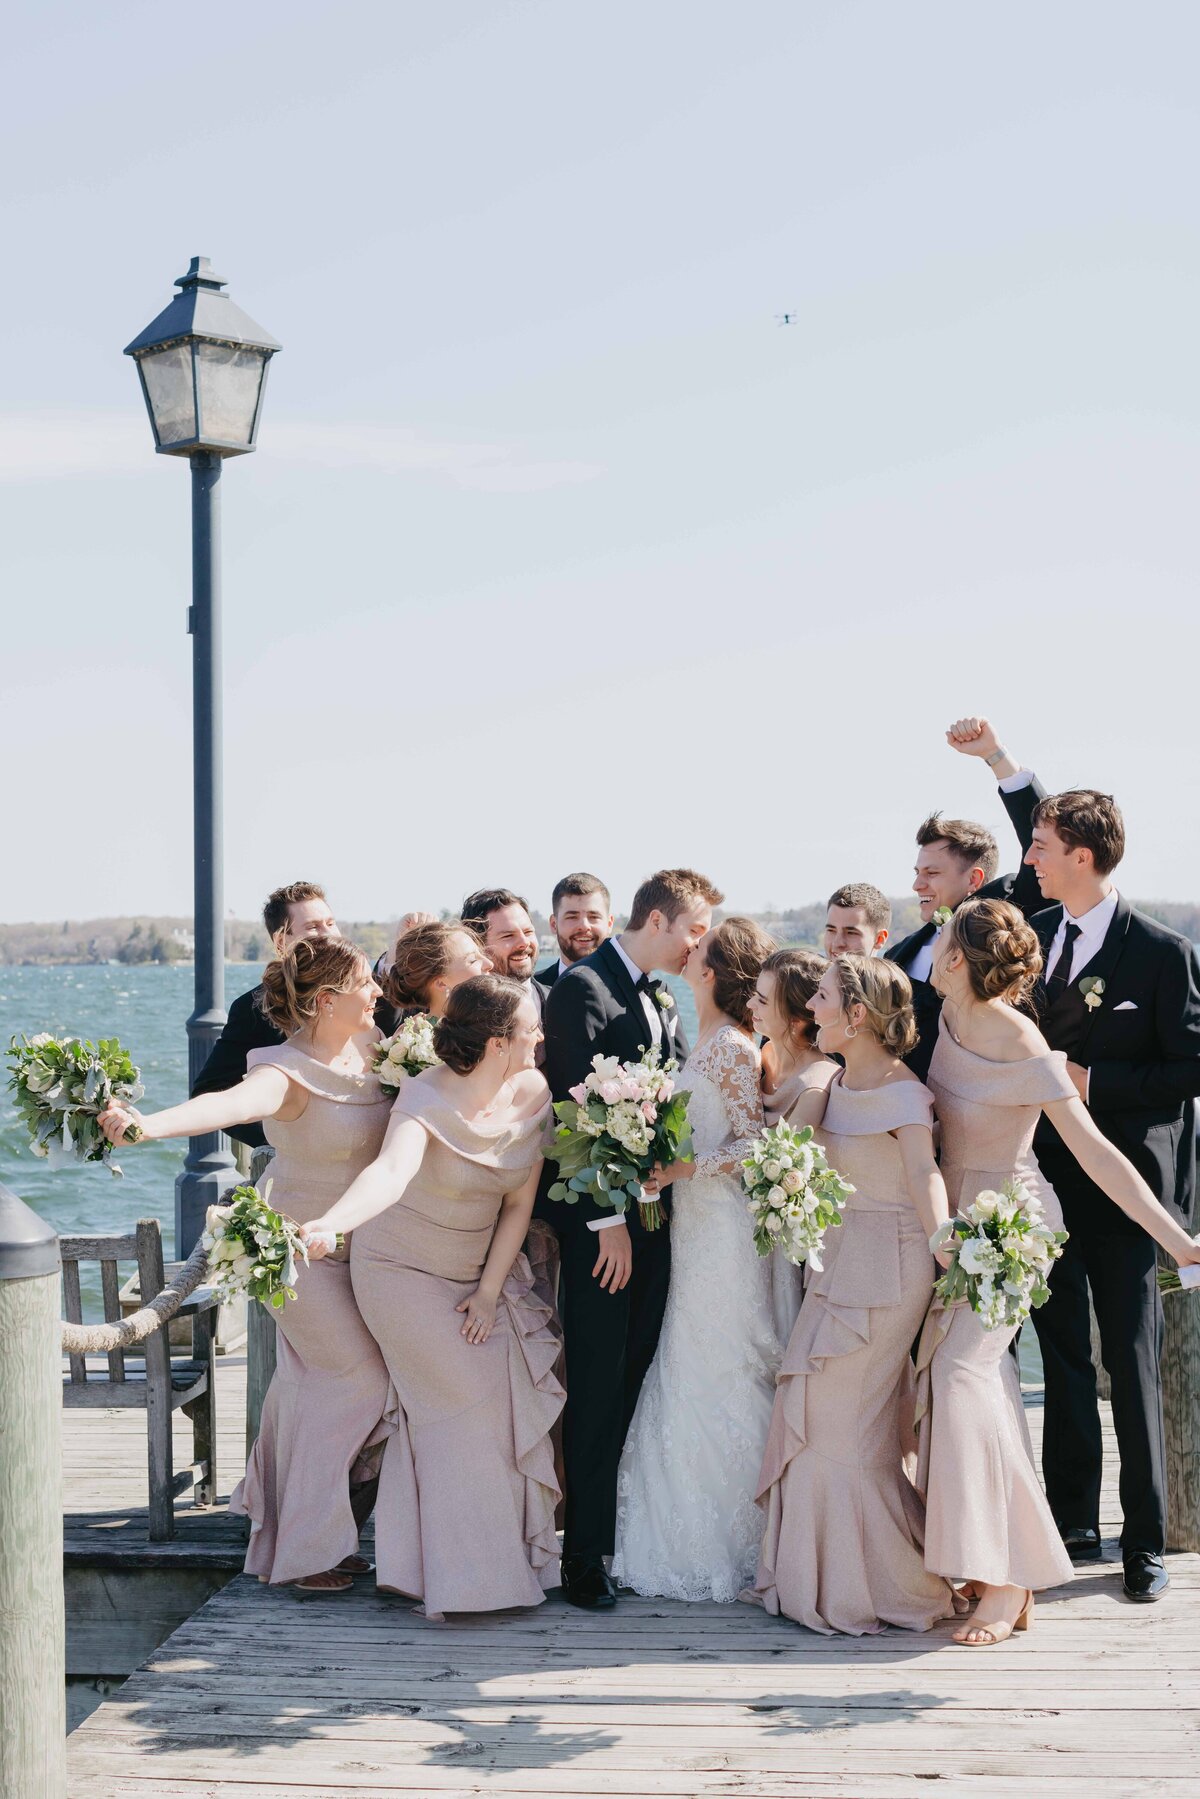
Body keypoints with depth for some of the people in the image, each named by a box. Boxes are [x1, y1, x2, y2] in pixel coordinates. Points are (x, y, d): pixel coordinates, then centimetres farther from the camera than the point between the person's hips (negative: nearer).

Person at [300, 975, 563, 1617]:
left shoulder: (531, 1094, -11)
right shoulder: (426, 1100, -29)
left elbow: (519, 1202, -5)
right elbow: (391, 1169, -48)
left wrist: (490, 1290, -9)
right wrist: (327, 1224, -67)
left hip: (480, 1271, 6)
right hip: (404, 1272, -5)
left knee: (509, 1406, 3)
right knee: (467, 1410, -4)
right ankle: (469, 1580, 7)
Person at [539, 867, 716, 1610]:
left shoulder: (665, 1002, 17)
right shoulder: (583, 988, -9)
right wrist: (606, 1218, -17)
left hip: (654, 1219, 7)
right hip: (601, 1222, -7)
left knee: (639, 1384, 8)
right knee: (599, 1390, -3)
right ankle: (587, 1556, 3)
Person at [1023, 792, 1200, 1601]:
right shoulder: (1031, 934, 7)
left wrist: (1093, 1082, -16)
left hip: (1119, 1184, -5)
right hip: (1044, 1176, 5)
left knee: (1132, 1361, 1)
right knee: (1061, 1353, 12)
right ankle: (1074, 1523, 23)